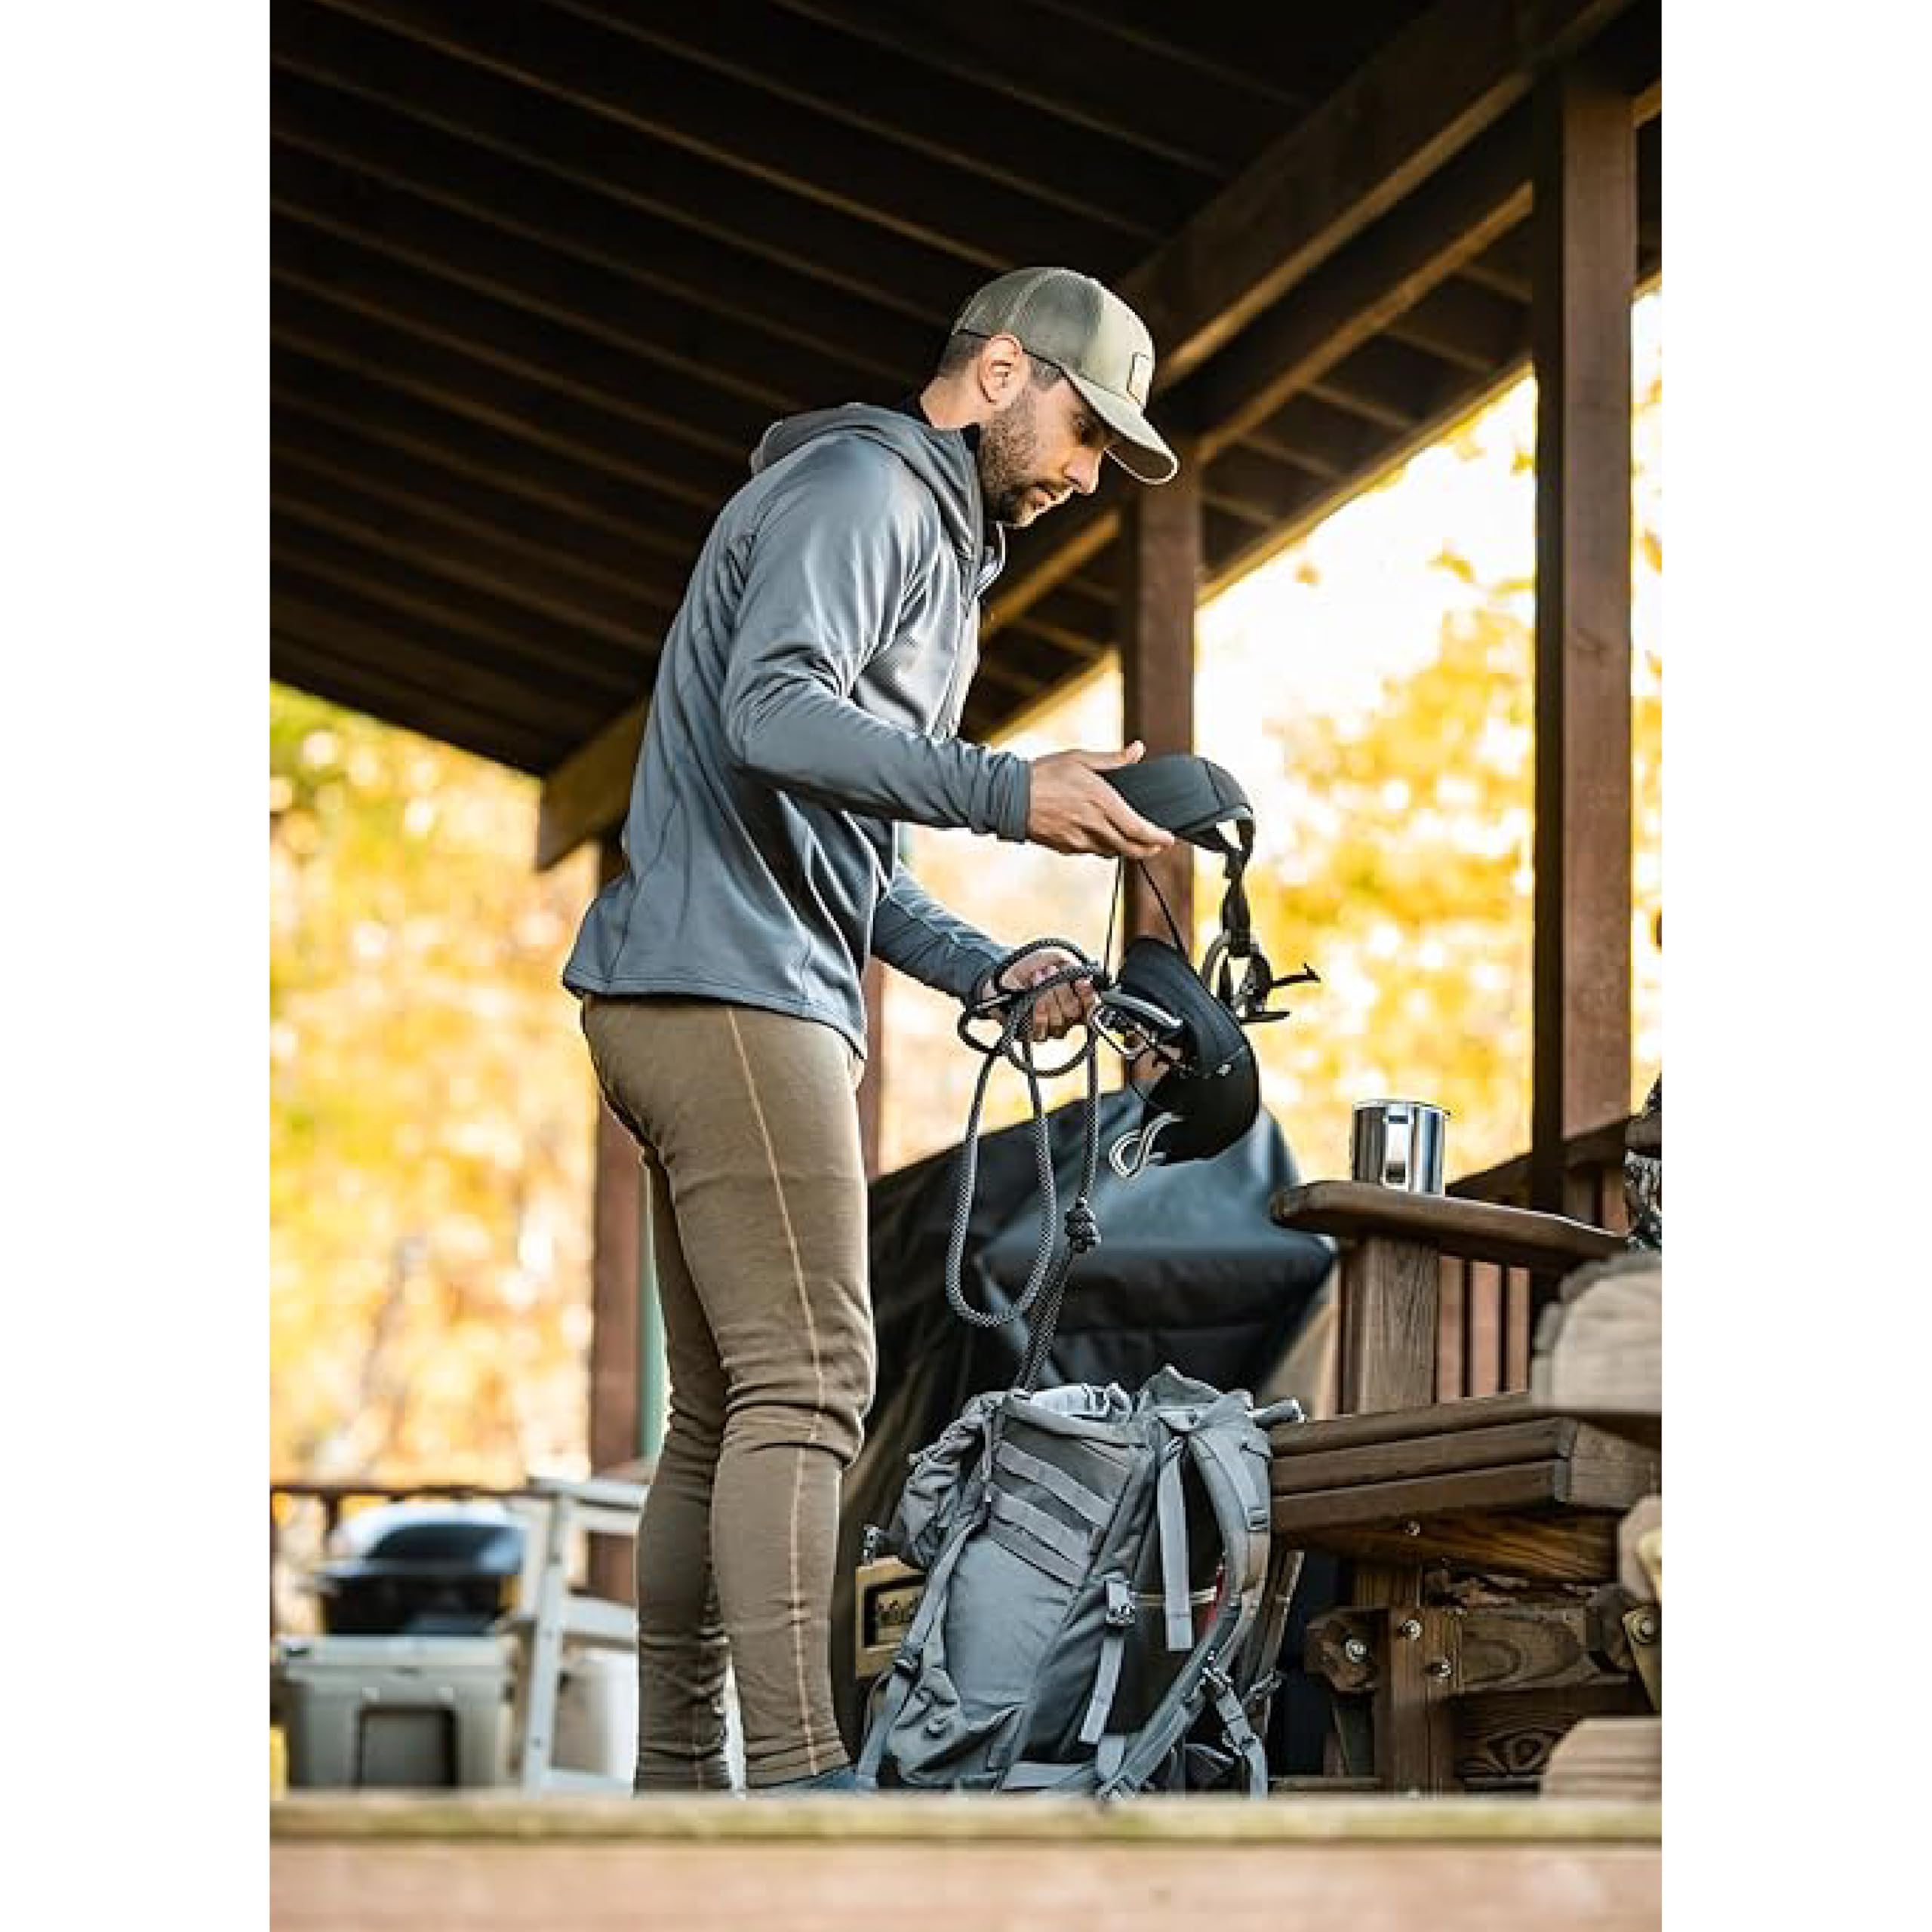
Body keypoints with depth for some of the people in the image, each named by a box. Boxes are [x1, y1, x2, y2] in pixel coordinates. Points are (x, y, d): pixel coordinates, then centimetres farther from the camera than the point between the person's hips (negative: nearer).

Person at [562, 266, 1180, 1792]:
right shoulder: (858, 486, -4)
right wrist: (1006, 791, -29)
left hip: (765, 1002, 11)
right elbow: (775, 714, -21)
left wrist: (988, 969, 14)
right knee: (806, 1388, -17)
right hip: (726, 990, -11)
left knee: (724, 1415, 9)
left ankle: (677, 1782, 11)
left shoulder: (941, 549, 27)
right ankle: (801, 1778, -23)